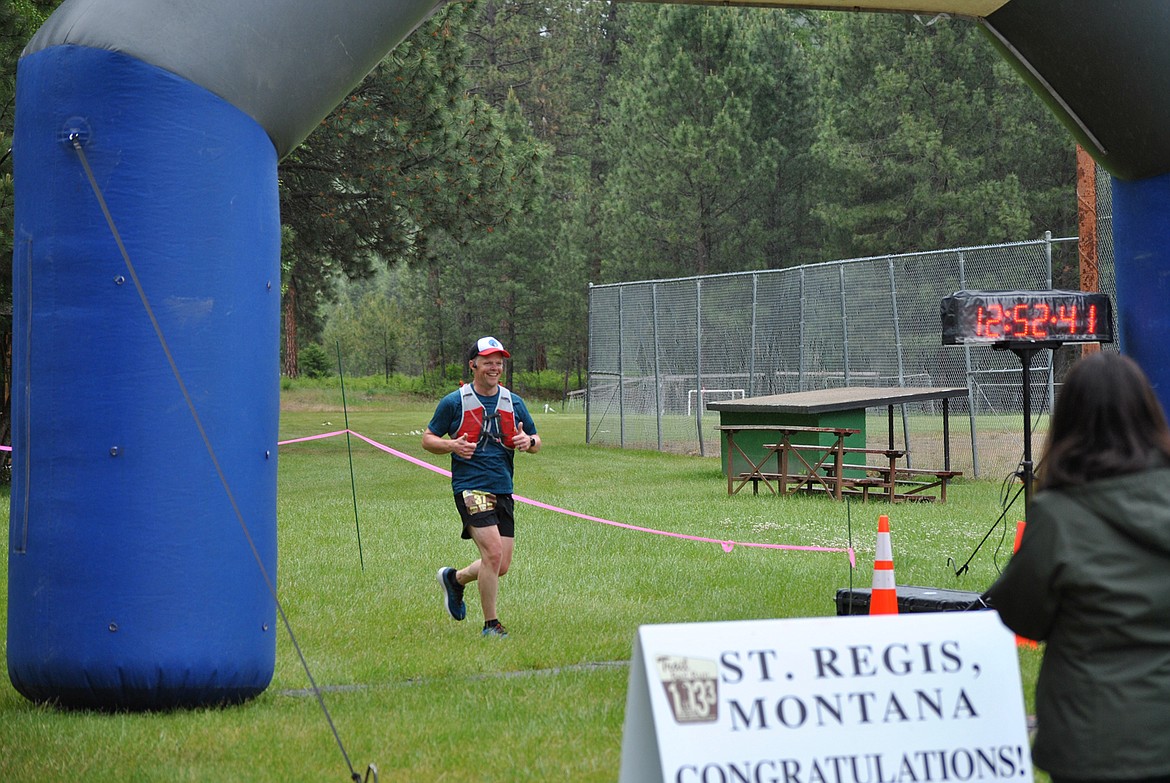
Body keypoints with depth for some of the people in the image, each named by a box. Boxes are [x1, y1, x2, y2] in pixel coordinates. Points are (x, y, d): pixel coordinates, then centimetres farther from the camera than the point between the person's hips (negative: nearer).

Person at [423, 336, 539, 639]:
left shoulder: (514, 402, 10)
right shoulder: (454, 402, -2)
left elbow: (536, 442, 17)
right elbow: (428, 439, 4)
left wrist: (528, 441, -7)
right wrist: (452, 446, -17)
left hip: (503, 490, 6)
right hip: (470, 487, -6)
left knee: (502, 566, 7)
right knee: (493, 553, -18)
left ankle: (454, 578, 36)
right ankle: (490, 624, -3)